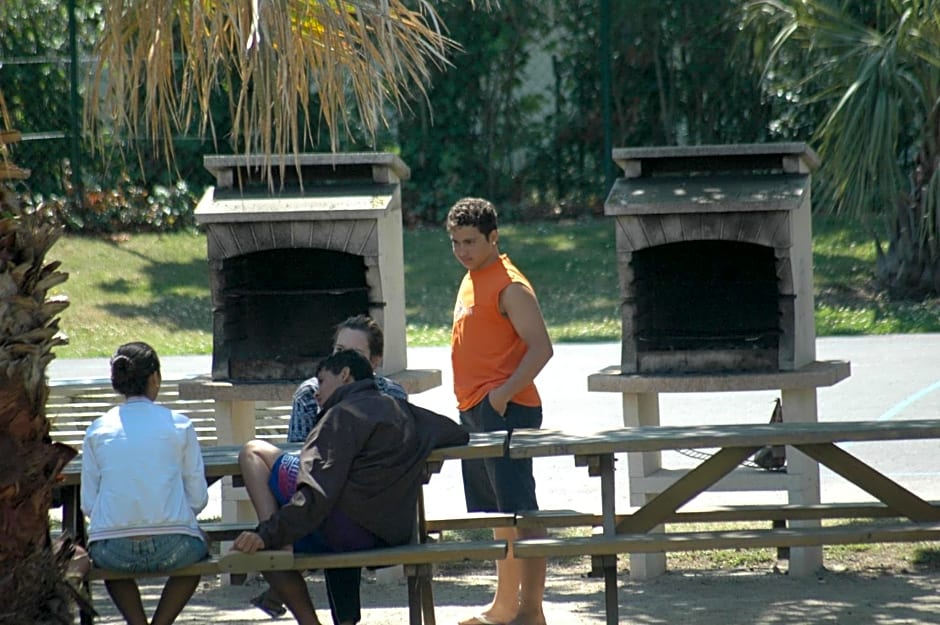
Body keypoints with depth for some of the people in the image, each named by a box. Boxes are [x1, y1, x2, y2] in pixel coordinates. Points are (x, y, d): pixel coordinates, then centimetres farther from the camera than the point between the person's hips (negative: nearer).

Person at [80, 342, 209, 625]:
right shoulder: (179, 425, 1)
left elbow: (88, 504, 5)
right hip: (171, 548, -1)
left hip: (113, 550, 1)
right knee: (197, 551, 34)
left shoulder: (97, 430, 5)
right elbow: (198, 498, 2)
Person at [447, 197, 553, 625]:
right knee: (498, 513, 15)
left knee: (518, 510, -10)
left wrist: (503, 393, -24)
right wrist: (471, 402, 18)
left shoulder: (510, 287, -12)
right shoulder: (471, 282, 16)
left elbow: (540, 348, -18)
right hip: (473, 412, 10)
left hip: (504, 410, -10)